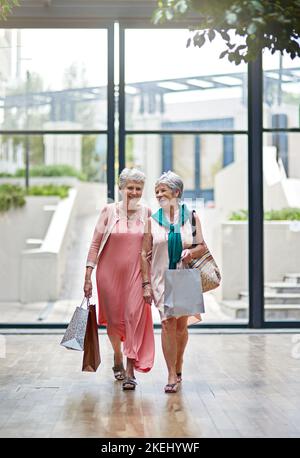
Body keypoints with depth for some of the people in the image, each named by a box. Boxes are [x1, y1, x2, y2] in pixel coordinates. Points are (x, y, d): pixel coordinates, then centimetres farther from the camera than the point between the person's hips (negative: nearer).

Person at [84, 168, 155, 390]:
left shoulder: (147, 213, 4)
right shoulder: (109, 211, -1)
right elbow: (95, 244, 0)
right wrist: (88, 276, -5)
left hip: (136, 274, 0)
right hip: (109, 272, 0)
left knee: (135, 317, -9)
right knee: (113, 318, 10)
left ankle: (130, 370, -4)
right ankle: (118, 359, 35)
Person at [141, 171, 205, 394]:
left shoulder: (191, 217, 3)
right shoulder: (152, 221, 3)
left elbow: (202, 246, 7)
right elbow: (145, 254, 3)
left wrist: (191, 252, -16)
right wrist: (146, 283, -3)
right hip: (161, 279, -1)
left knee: (181, 325, 8)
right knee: (168, 323, -12)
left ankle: (178, 368, 29)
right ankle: (172, 376, -10)